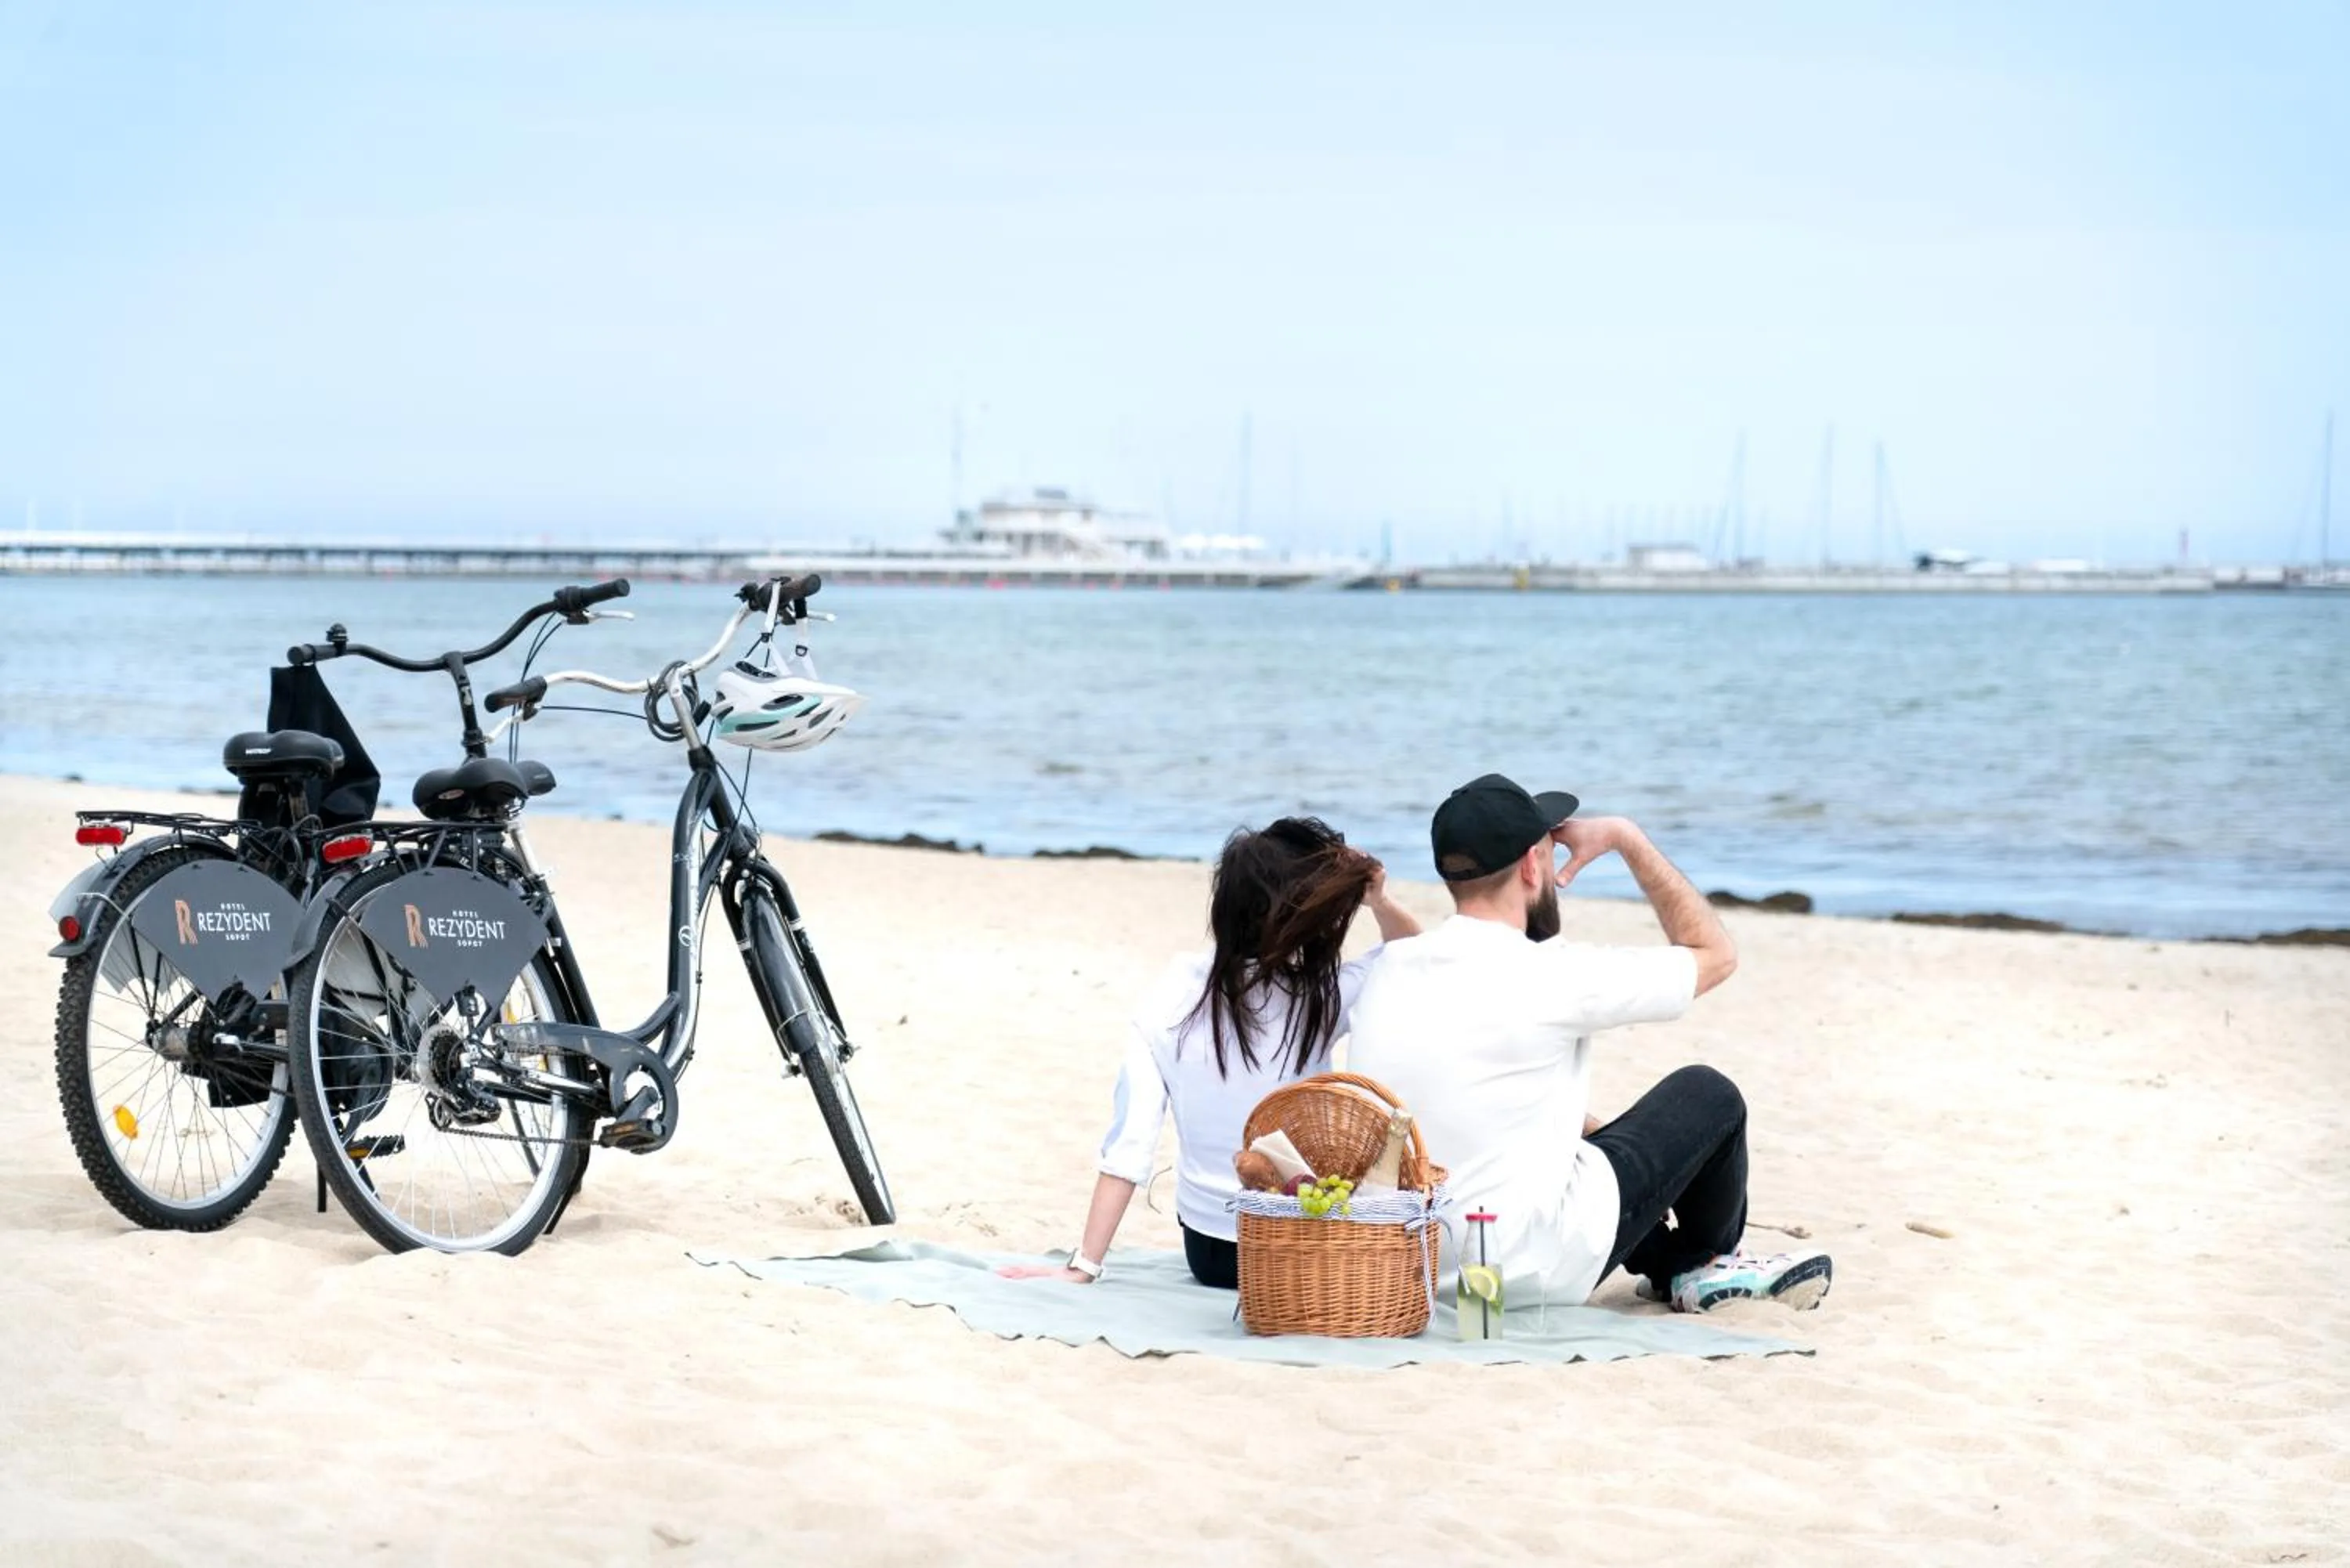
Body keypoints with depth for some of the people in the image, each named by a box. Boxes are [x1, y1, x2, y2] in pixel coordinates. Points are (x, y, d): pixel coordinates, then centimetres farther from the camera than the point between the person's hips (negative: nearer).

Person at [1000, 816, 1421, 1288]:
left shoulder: (1176, 993, -15)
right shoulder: (1320, 999, -20)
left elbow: (1129, 1142, -15)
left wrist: (1084, 1265, -12)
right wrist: (1380, 901, -19)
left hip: (1206, 1252, 4)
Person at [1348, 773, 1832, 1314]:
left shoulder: (1389, 968, 3)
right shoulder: (1548, 976, -17)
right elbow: (1715, 954, -1)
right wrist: (1626, 838, 6)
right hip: (1535, 1268, -7)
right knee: (1707, 1095, 13)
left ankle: (1668, 1265, 34)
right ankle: (1703, 1263, 37)